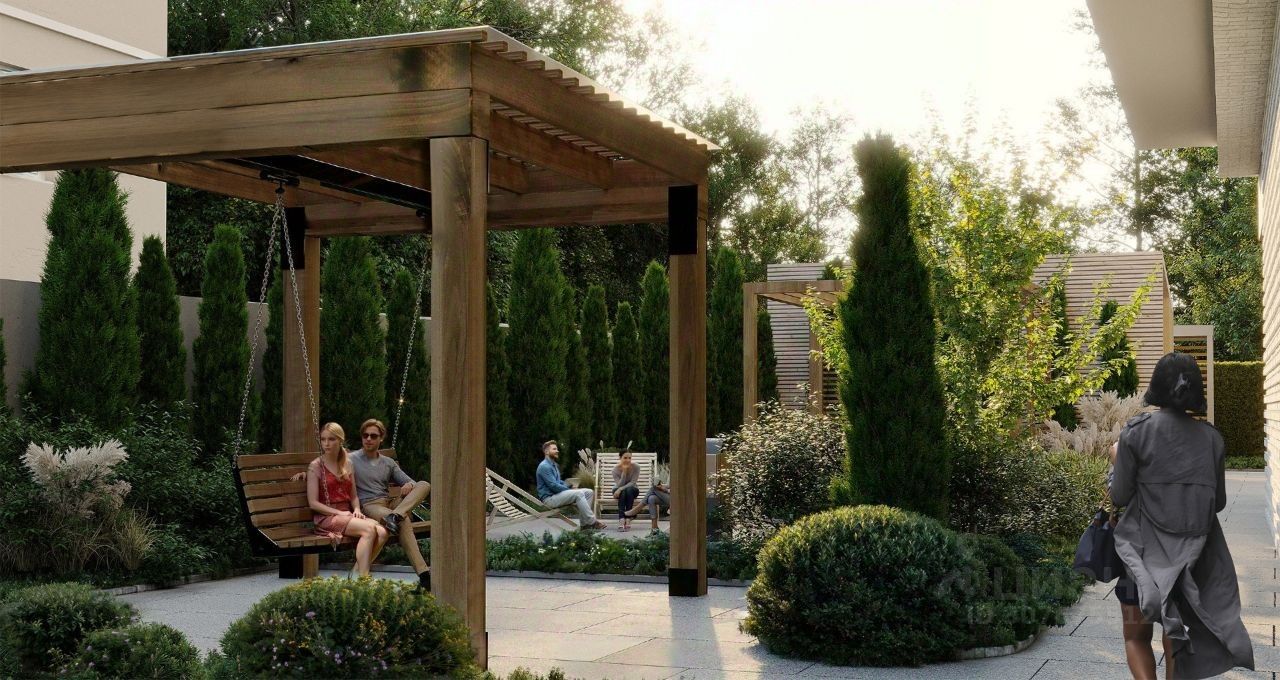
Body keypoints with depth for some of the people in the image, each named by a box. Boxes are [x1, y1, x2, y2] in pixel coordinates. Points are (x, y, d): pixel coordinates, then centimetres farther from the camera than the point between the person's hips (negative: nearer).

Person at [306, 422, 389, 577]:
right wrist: (339, 512, -14)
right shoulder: (316, 466, -2)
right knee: (369, 529, -30)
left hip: (347, 515, 6)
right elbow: (313, 503, -7)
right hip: (326, 517, -6)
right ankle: (363, 578, -27)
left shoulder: (347, 464, 15)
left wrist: (357, 509, -1)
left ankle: (358, 571, -11)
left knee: (381, 532, -23)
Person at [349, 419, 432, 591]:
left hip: (390, 505, 5)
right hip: (368, 507, -5)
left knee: (424, 485, -19)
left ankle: (395, 516, -44)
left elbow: (410, 482, 20)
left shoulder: (389, 463, 25)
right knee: (403, 521, -36)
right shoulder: (351, 459, 11)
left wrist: (409, 485, -5)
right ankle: (423, 573, -47)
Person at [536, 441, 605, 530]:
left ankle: (584, 523, -9)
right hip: (549, 498, -10)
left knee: (589, 492, -1)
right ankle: (592, 522, -25)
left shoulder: (554, 465, 20)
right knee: (578, 494, -29)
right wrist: (570, 490, -11)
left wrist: (571, 488, 6)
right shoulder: (544, 466, -13)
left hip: (558, 494, 10)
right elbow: (553, 486, -20)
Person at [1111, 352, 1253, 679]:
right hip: (1193, 555, 3)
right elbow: (1219, 502, 7)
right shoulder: (1211, 437, -1)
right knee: (1177, 638, 16)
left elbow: (1119, 496, -6)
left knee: (1136, 637, 10)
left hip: (1145, 552, -3)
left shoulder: (1137, 431, -11)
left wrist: (1117, 461, 12)